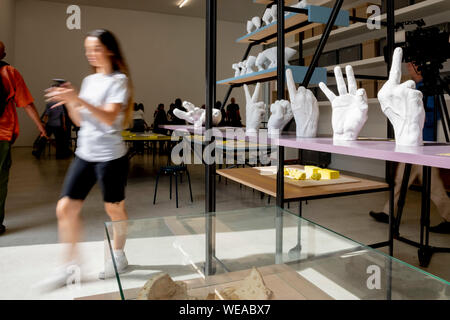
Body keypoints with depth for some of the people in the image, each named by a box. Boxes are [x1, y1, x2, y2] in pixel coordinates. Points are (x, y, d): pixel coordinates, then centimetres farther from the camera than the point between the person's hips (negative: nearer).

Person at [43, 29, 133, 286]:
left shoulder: (119, 80, -6)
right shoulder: (89, 80, 15)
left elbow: (109, 118, -18)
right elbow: (81, 120, 15)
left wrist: (78, 99, -25)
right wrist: (69, 102, -2)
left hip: (111, 156, -6)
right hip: (85, 154, 7)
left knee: (115, 208, 7)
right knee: (65, 208, 2)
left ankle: (119, 256, 30)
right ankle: (70, 265, 17)